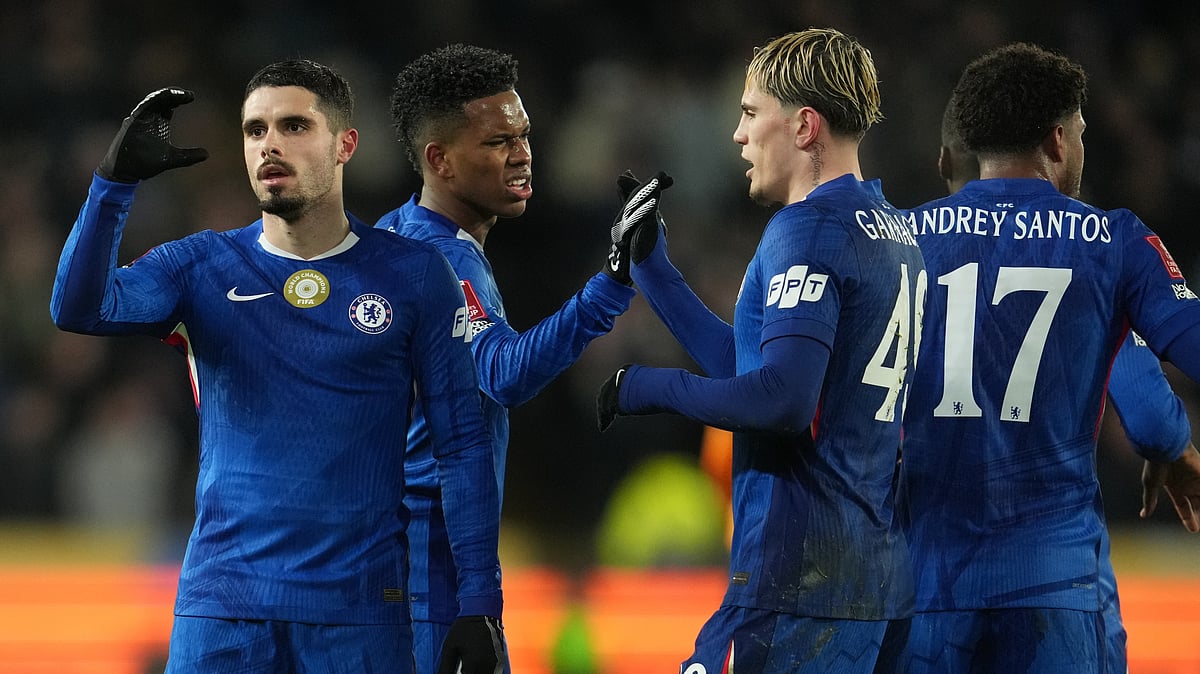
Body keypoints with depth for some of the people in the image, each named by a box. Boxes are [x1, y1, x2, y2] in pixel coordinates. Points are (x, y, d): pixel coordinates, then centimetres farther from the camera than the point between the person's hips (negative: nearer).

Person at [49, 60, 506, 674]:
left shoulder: (411, 274, 3)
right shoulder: (202, 268, 7)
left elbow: (461, 444, 2)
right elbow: (79, 309, -10)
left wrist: (480, 603, -4)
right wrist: (116, 179, -21)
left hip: (361, 608, -1)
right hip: (222, 609, 1)